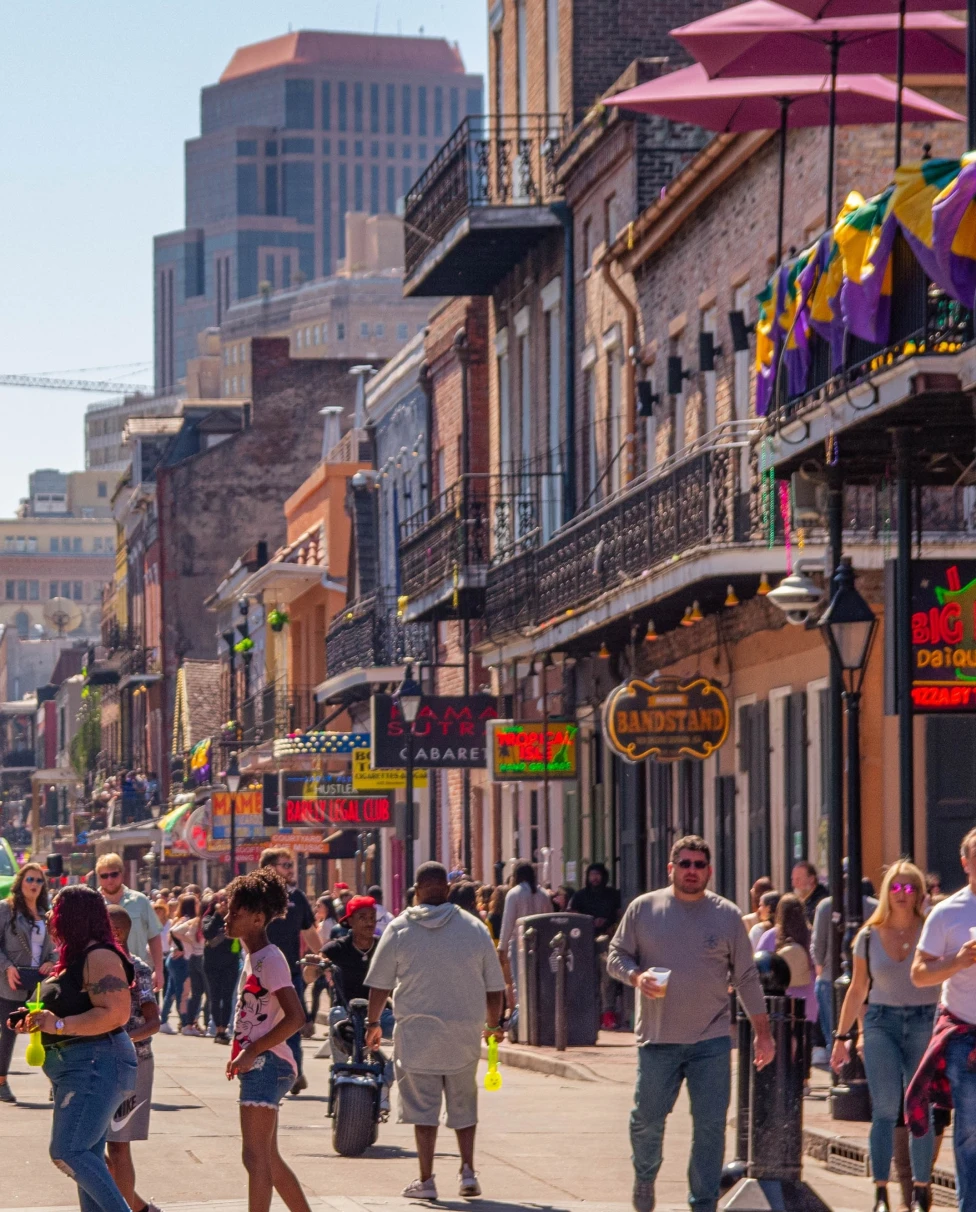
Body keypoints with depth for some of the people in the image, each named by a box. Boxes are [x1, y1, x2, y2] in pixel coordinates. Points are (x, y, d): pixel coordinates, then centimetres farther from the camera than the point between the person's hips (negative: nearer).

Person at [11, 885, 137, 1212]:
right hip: (76, 1068, 11)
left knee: (68, 1151, -19)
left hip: (97, 1065, -11)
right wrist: (36, 1020, 13)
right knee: (86, 1159, 11)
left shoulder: (99, 957, -15)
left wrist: (58, 1025, -26)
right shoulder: (74, 957, 17)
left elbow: (115, 1014, -24)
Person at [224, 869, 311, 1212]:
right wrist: (242, 1054, 13)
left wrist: (252, 1052, -20)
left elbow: (295, 1017, -22)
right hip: (258, 1066, 11)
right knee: (268, 1158, 15)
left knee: (256, 1156, -12)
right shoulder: (252, 955, 15)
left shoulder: (270, 960, -14)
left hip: (266, 1065, -11)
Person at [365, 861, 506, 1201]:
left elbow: (380, 984, 1)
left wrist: (373, 1023, 16)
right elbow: (494, 986, 6)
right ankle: (467, 1170, 5)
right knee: (463, 1104, 15)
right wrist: (494, 1024, 21)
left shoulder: (399, 928, -3)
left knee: (423, 1106, 4)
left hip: (417, 1032, -1)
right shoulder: (474, 928, 1)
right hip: (464, 1033, 2)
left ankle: (426, 1180, 4)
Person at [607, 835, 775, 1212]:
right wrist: (636, 976, -14)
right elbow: (616, 956, 8)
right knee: (647, 1118, 5)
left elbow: (746, 978, 8)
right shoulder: (643, 909, 4)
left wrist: (763, 1032, 6)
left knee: (710, 1125, -3)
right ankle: (644, 1177, 33)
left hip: (711, 1040, 0)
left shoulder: (727, 915, 5)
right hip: (657, 1039, 0)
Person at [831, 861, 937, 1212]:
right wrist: (841, 1037, 10)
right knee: (885, 1110, -7)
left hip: (925, 1022, -1)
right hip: (882, 1022, 1)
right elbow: (857, 990, 12)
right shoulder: (870, 937, 6)